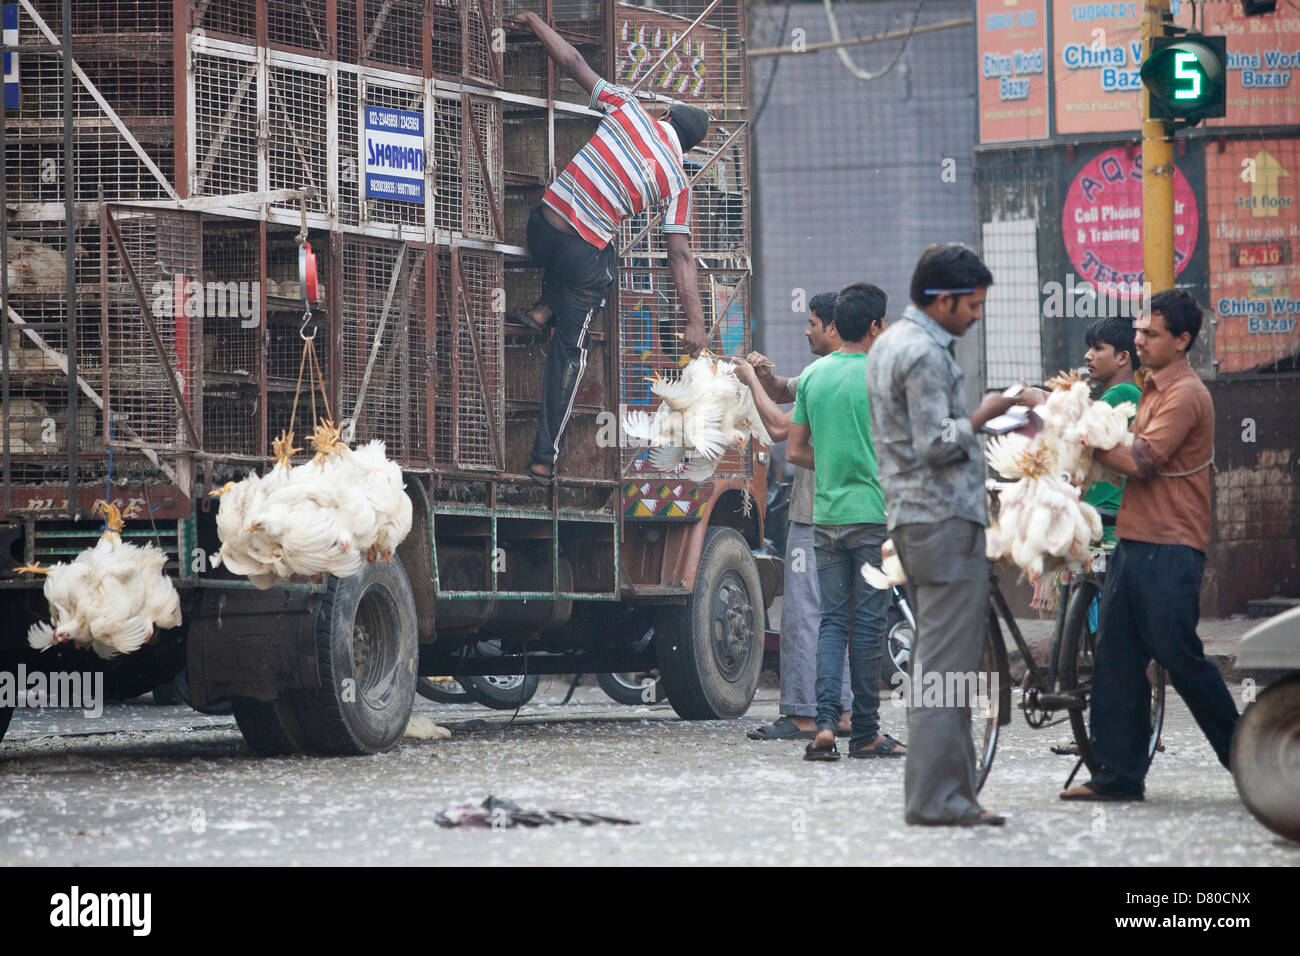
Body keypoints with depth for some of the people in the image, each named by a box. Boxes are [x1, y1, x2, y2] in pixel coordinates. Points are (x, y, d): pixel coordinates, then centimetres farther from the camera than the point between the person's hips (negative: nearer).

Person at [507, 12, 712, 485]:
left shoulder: (629, 109, -1)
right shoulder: (677, 181, -2)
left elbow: (571, 61, 4)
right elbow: (681, 255, -6)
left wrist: (535, 23, 20)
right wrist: (696, 322, -3)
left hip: (542, 229, 1)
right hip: (587, 259, -1)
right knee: (569, 352, 15)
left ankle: (544, 309, 27)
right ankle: (545, 457, 13)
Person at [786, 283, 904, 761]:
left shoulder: (812, 376, 8)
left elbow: (795, 451, 11)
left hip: (826, 514, 4)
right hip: (873, 514, -4)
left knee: (832, 619, 6)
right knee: (867, 623, 1)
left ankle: (825, 721, -9)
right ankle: (865, 731, 5)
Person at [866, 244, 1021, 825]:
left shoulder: (891, 344, 18)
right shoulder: (924, 354, -14)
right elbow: (936, 444, -21)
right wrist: (983, 416, -7)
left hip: (911, 518, 11)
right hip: (945, 521, -11)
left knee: (933, 662, 11)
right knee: (946, 667, -10)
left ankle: (944, 794, 13)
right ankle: (934, 798, -11)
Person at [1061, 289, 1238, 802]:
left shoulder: (1185, 395, -12)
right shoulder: (1154, 389, 20)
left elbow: (1141, 461, -19)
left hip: (1169, 549, -9)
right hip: (1134, 543, 9)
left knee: (1180, 657, -6)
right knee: (1116, 658, 4)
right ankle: (1119, 774, 5)